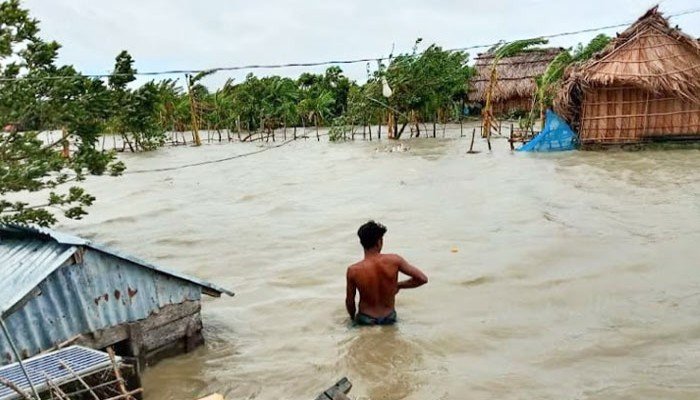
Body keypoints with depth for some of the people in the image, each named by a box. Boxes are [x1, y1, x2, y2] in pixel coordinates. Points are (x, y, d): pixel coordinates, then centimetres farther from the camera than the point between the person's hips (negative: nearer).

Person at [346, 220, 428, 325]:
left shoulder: (353, 270, -18)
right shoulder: (394, 260, -17)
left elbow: (350, 301, -6)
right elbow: (422, 279, -11)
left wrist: (353, 318, 15)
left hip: (365, 321, -2)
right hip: (389, 319, 2)